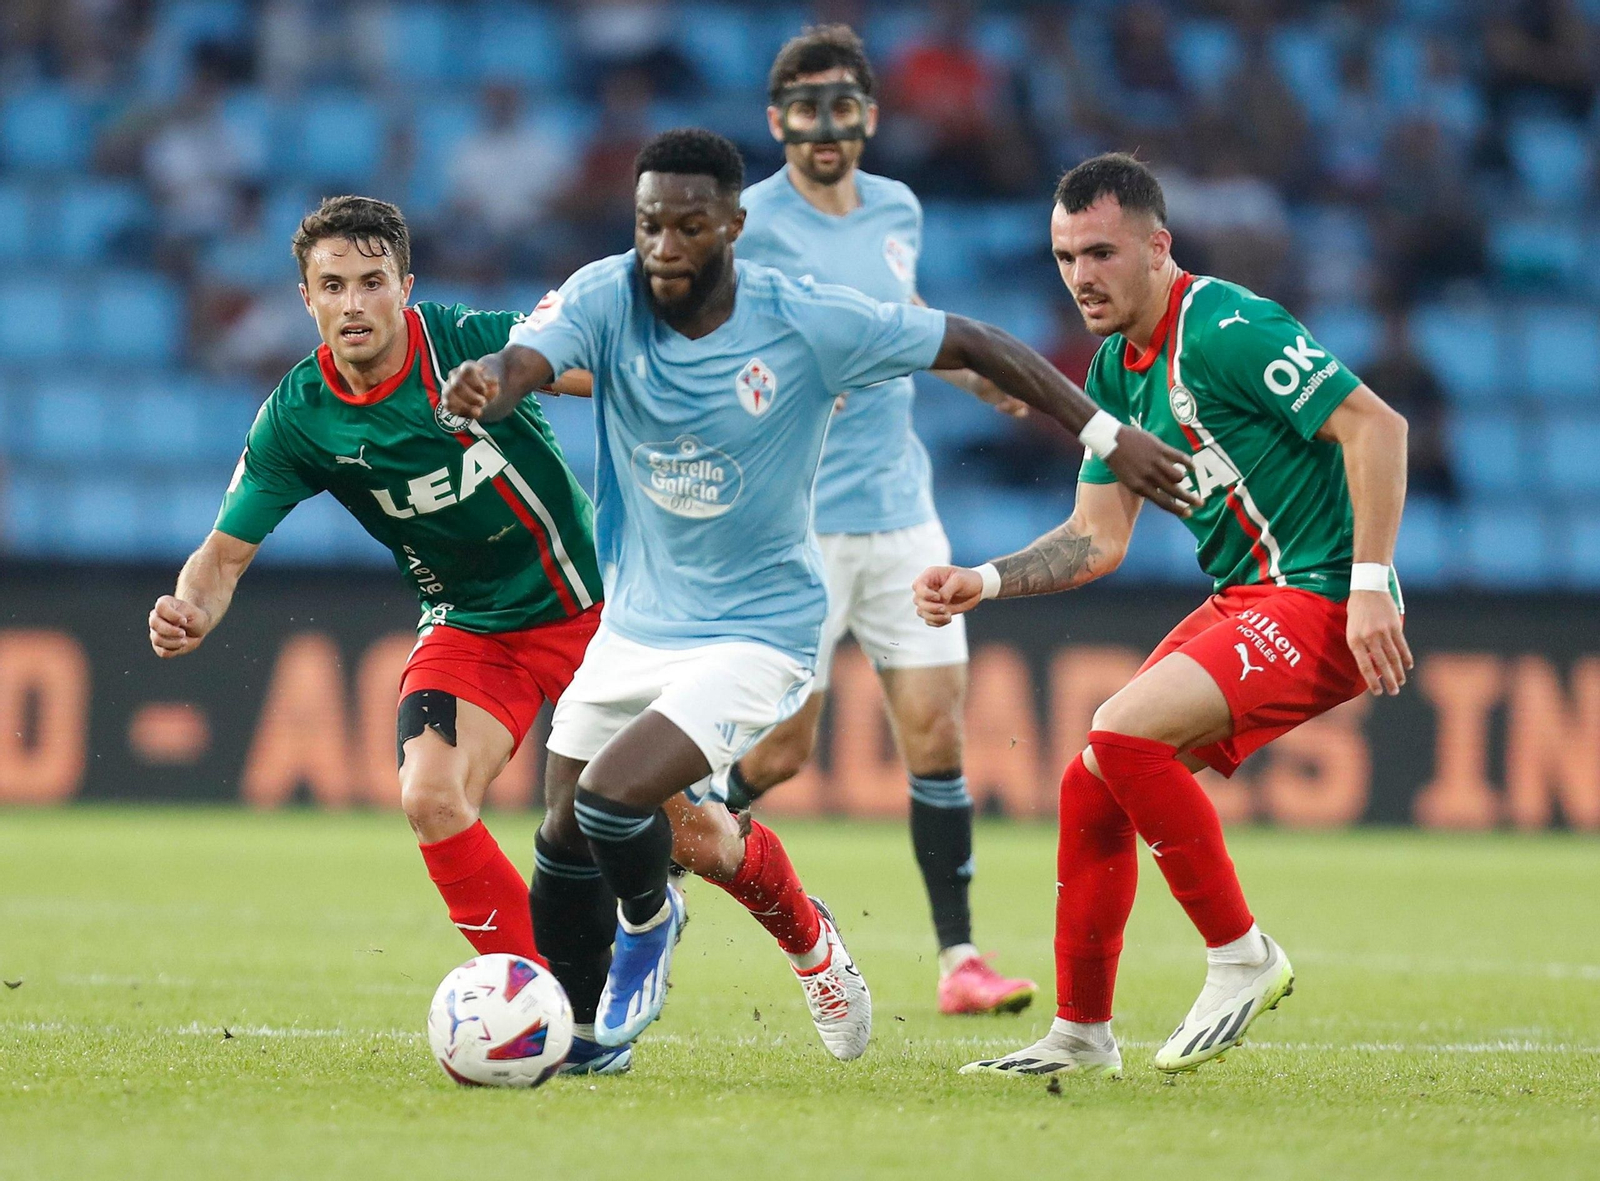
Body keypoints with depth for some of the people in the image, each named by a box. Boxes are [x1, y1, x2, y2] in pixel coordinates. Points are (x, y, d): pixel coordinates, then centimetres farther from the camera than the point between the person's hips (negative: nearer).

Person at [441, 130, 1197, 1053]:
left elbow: (973, 345, -9)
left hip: (756, 632, -4)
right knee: (565, 840, 13)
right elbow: (522, 364, -32)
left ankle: (648, 922, 12)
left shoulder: (809, 322, -20)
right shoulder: (607, 298, -14)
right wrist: (480, 387, -57)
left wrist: (1105, 435, -10)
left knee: (610, 799, -22)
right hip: (635, 623, 5)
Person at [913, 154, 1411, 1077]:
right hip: (1242, 602, 9)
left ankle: (1244, 957, -11)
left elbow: (1376, 425, -21)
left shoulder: (1226, 329, -17)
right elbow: (1099, 538, 17)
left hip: (1321, 599, -9)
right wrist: (983, 583, 3)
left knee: (1123, 736, -24)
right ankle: (1081, 1034, 17)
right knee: (1092, 786, 5)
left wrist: (1370, 583, -27)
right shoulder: (1117, 370, 12)